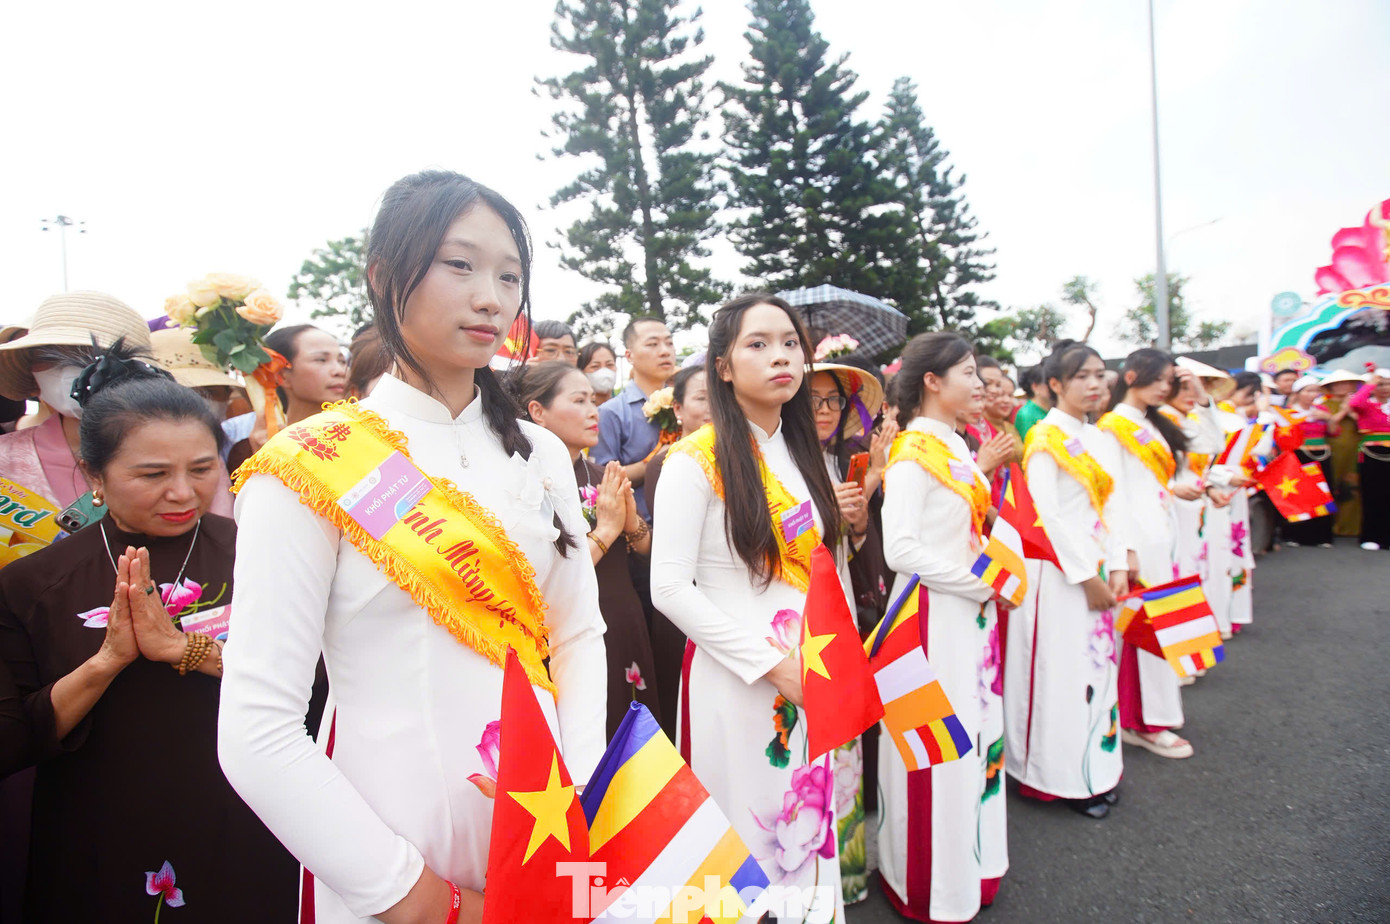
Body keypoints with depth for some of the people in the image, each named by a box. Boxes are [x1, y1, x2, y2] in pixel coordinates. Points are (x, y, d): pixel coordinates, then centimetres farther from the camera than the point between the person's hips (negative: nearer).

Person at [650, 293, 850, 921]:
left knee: (812, 824, 17)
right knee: (748, 831, 10)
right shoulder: (697, 458, -11)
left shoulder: (805, 452, 9)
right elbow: (669, 587, -15)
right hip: (735, 680, -5)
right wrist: (772, 663, -17)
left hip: (815, 684, 6)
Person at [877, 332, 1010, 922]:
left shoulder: (954, 445, 11)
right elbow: (900, 549, -22)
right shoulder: (913, 453, -16)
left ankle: (970, 863, 37)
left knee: (974, 735, 18)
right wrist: (979, 581, -15)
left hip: (970, 612, 9)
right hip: (935, 613, -8)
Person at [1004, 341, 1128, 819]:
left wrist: (1117, 566, 3)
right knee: (1061, 668, 0)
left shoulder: (1100, 440, 14)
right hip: (1059, 572, -7)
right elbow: (1046, 514, -16)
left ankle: (1095, 767, 27)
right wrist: (1087, 576, -15)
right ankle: (1063, 777, 13)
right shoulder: (1046, 439, -9)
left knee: (1096, 662, 13)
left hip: (1096, 570, 8)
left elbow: (1110, 509, 14)